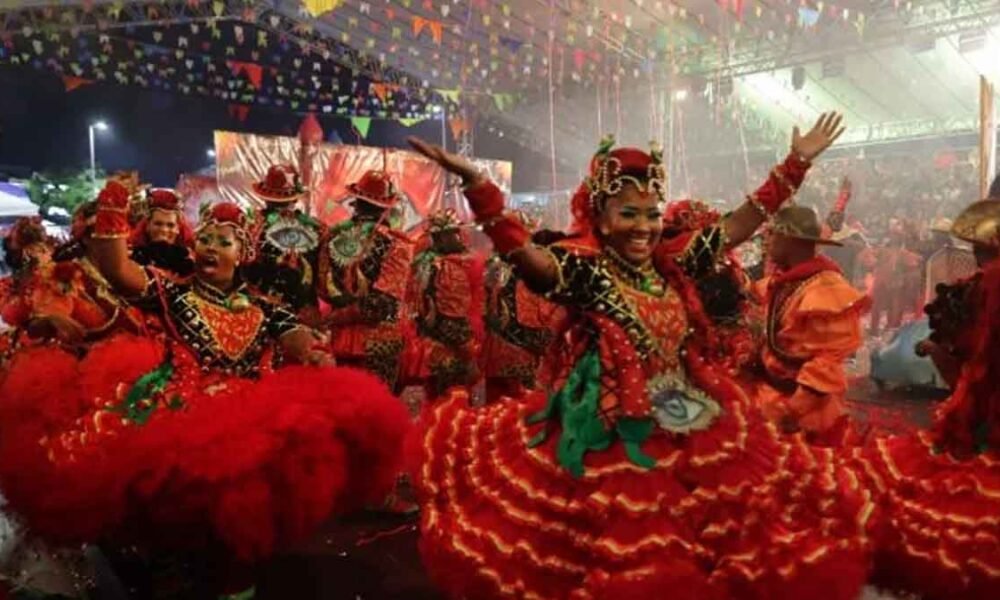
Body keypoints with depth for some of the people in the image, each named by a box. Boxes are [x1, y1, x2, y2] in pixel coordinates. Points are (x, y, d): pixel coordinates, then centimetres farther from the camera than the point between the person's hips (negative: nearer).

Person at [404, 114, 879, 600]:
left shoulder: (673, 264, 3)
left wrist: (797, 163, 9)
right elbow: (520, 252, -29)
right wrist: (476, 185, -42)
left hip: (690, 430, 6)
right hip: (612, 436, -5)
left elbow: (741, 222, 8)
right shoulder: (584, 270, -14)